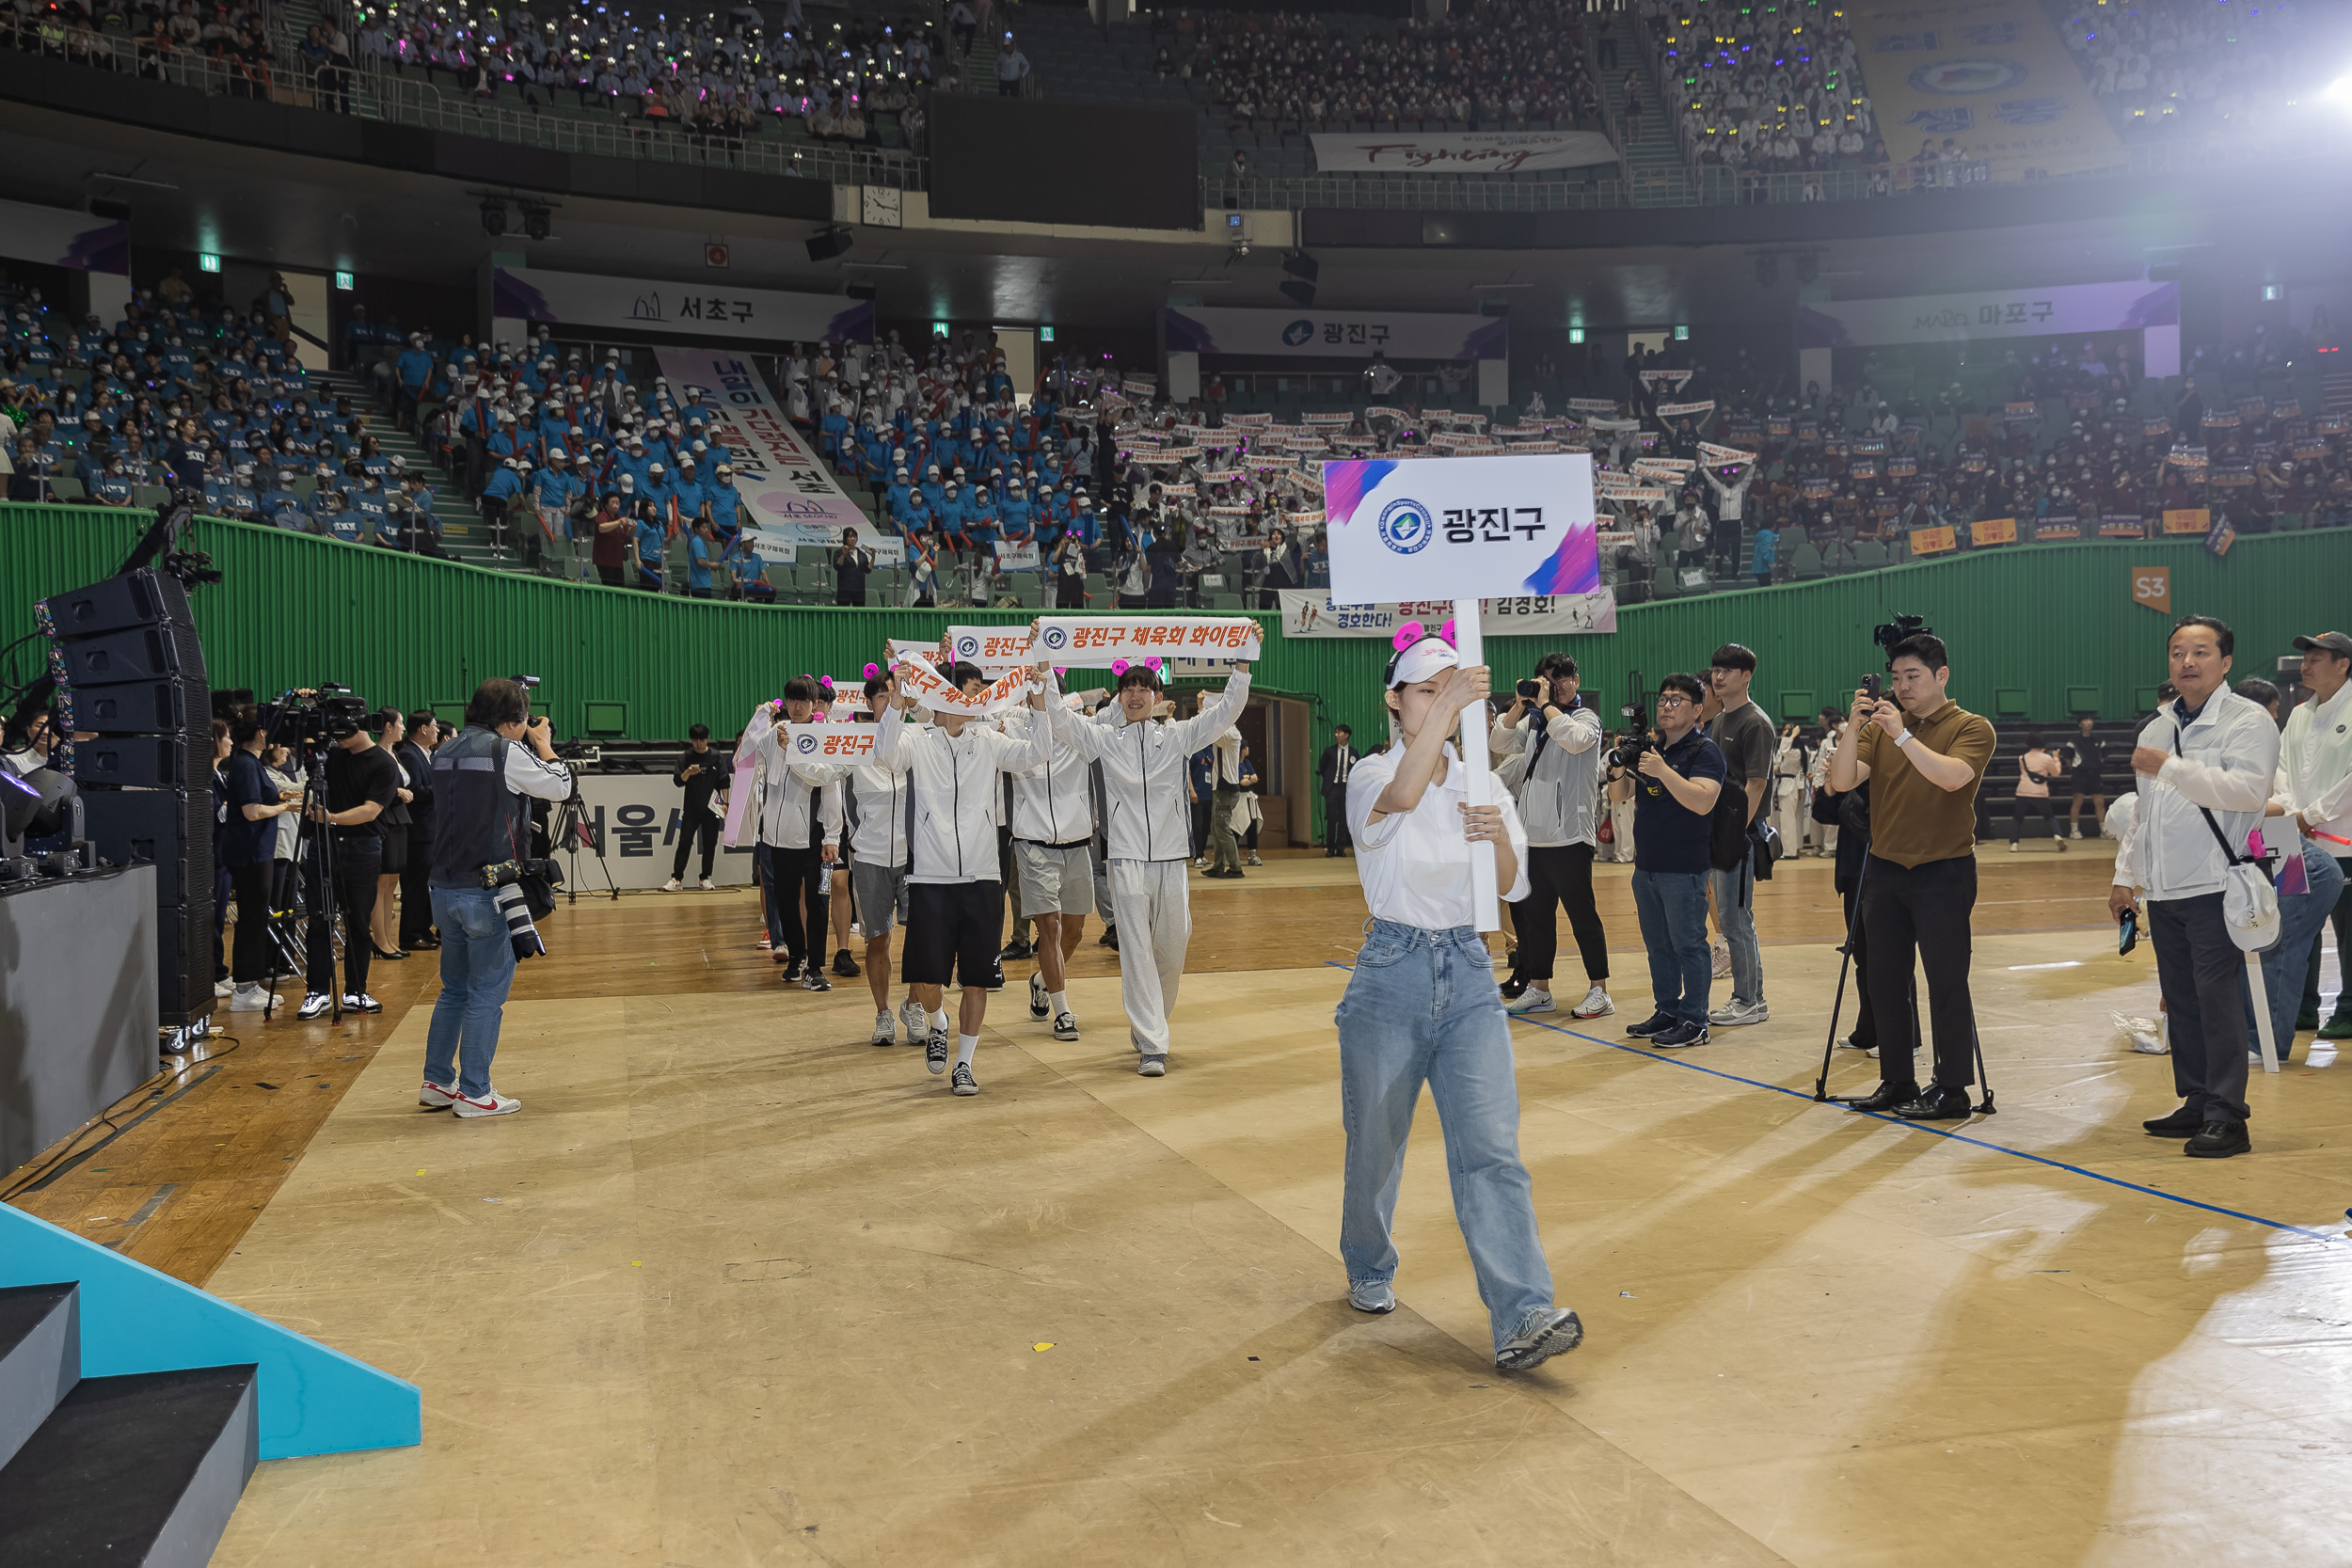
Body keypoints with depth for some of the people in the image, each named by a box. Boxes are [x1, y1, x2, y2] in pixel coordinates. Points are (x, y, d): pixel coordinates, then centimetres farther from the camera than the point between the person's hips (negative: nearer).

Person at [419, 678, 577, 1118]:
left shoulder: (445, 751, 10)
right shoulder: (506, 752, -12)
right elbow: (561, 787, -3)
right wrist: (543, 745, 11)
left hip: (446, 889, 8)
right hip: (488, 893, -8)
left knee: (454, 988, 19)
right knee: (487, 992, 1)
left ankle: (437, 1082, 24)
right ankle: (474, 1093, 6)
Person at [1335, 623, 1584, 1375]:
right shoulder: (1372, 776, -6)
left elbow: (1513, 887, 5)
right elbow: (1400, 797, -32)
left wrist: (1501, 839, -16)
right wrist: (1446, 706, -40)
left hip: (1469, 974, 3)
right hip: (1391, 974, -3)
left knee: (1491, 1145, -8)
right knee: (1376, 1143, 11)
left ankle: (1522, 1318, -13)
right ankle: (1369, 1269, 36)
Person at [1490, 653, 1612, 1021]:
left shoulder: (1586, 718, -1)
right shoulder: (1534, 720, 17)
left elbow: (1576, 740, -24)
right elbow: (1498, 744, 8)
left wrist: (1546, 704, -14)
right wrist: (1520, 705, -3)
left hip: (1569, 837, -7)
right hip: (1533, 835, 7)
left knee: (1581, 914, -3)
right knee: (1534, 914, 10)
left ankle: (1599, 991, 4)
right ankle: (1538, 990, 18)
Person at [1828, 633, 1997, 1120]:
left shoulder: (1971, 728, -3)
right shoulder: (1879, 727, 9)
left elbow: (1952, 776, -23)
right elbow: (1841, 782, -4)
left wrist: (1901, 734, -25)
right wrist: (1855, 728, -16)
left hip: (1943, 873, -5)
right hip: (1884, 868, 5)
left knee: (1946, 983, -2)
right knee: (1886, 982, 9)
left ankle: (1952, 1089, 7)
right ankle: (1896, 1082, 20)